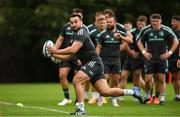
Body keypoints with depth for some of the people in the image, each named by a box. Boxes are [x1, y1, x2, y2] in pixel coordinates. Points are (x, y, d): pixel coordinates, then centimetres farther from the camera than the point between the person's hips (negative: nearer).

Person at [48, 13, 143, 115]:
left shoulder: (81, 32, -9)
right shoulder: (76, 35, 21)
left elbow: (72, 50, -22)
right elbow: (68, 57, 23)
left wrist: (57, 51, -13)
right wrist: (54, 55, 13)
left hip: (94, 62, -9)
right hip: (92, 64, 9)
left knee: (76, 80, -19)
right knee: (105, 91, 4)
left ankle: (81, 109, -18)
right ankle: (132, 92, 15)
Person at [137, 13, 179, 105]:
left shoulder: (166, 30, -4)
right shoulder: (146, 30, -3)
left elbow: (176, 41, 4)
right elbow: (139, 42, 11)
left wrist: (169, 52, -3)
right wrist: (144, 51, -2)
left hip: (162, 58, 0)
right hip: (150, 58, 0)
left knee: (161, 79, 0)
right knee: (148, 79, -4)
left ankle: (162, 98, 9)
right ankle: (147, 96, 19)